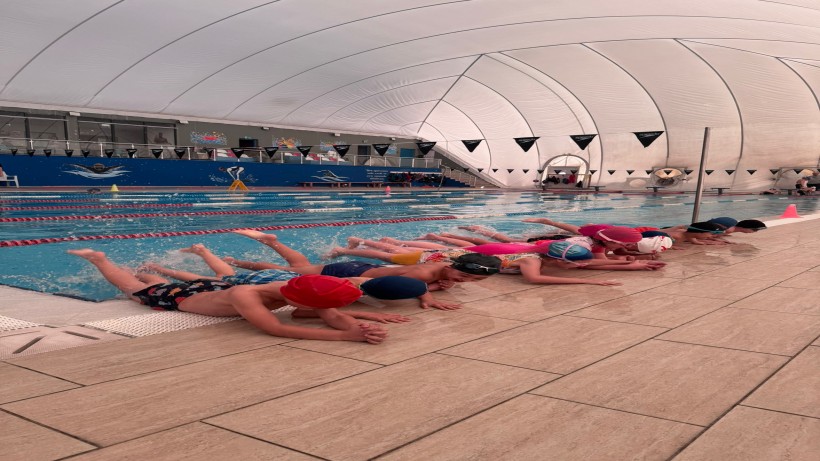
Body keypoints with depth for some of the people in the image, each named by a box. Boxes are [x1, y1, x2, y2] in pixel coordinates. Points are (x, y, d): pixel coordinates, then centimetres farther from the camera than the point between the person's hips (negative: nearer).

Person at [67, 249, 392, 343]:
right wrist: (348, 336, -67)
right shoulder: (245, 297, -48)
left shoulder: (294, 287, -30)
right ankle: (98, 259, 48)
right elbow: (277, 330, -60)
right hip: (177, 299, -4)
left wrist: (358, 325, -55)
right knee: (130, 287, 25)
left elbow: (333, 315, -32)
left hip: (213, 289, 5)